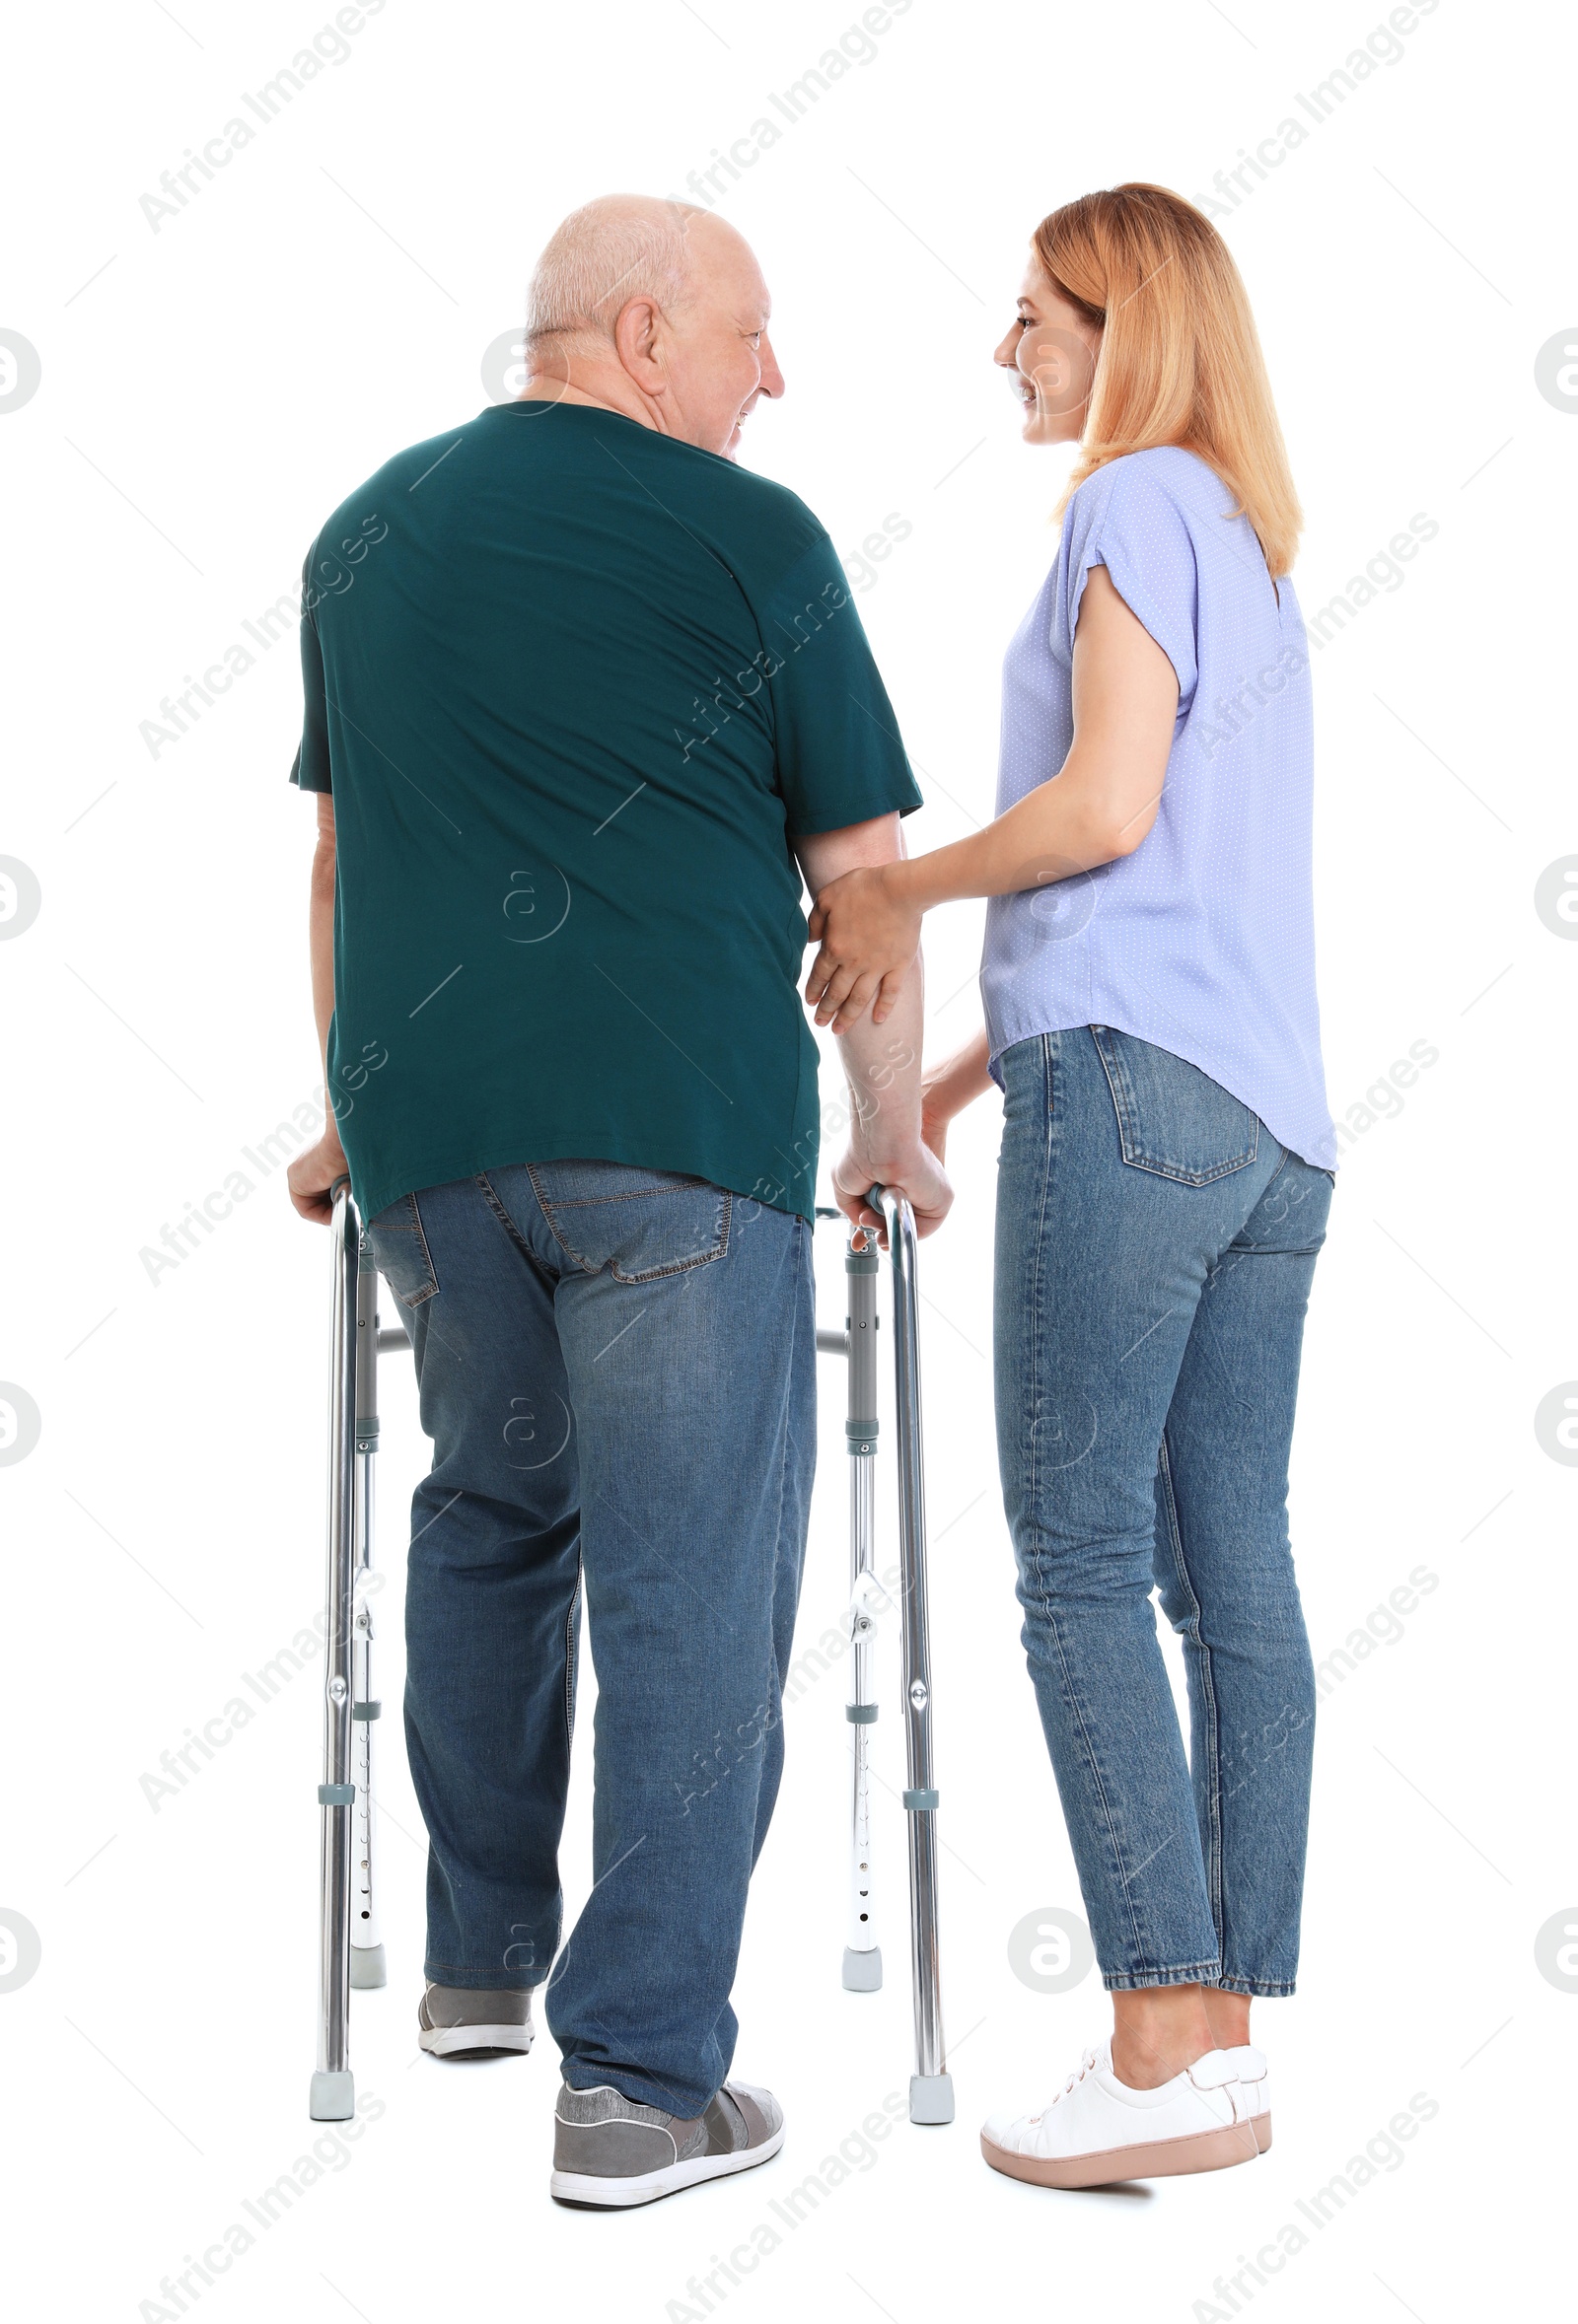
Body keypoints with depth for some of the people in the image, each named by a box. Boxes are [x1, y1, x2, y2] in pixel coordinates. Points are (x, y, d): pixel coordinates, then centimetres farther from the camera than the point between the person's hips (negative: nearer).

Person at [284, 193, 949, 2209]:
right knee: (689, 1591, 0)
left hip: (428, 1129, 6)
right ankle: (642, 2082, 2)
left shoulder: (369, 530, 15)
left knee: (490, 1512, 23)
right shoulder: (746, 537, -1)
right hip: (684, 1129, -5)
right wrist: (894, 1131, 11)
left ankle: (477, 1962, 31)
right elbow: (860, 870, 0)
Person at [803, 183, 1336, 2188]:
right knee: (1232, 1571, 5)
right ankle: (1229, 2031, 7)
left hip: (1132, 1087, -9)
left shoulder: (1139, 500, -1)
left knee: (1078, 1563, -8)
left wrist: (899, 887, 3)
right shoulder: (1252, 552, 26)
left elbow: (1105, 807, -13)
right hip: (1268, 1116, 9)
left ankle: (1166, 2044, -9)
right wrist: (987, 1055, 26)